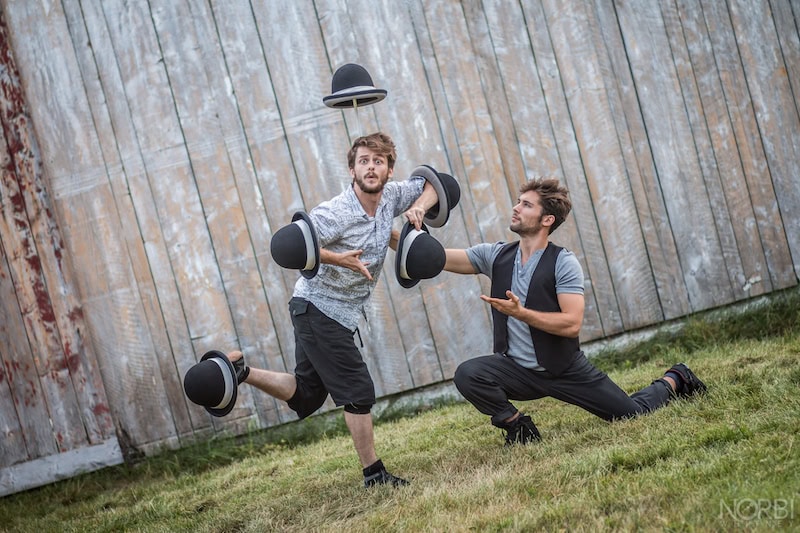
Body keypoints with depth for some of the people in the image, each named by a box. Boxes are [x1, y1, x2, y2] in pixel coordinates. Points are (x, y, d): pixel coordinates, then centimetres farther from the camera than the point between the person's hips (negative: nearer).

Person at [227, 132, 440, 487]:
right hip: (317, 308, -8)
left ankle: (237, 369, 21)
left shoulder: (390, 196, 0)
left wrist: (419, 207, -6)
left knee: (305, 396, 15)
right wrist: (338, 258, -34)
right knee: (358, 391, -5)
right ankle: (374, 474, 7)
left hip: (342, 312, 8)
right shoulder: (336, 212, -22)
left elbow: (431, 185, 15)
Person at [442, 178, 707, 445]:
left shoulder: (563, 262, -16)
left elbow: (572, 324, -25)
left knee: (634, 415, 4)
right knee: (467, 374, -25)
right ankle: (518, 426, -2)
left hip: (566, 370, -3)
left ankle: (673, 380, 38)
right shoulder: (496, 255, -3)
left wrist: (520, 312, -33)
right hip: (517, 370, 3)